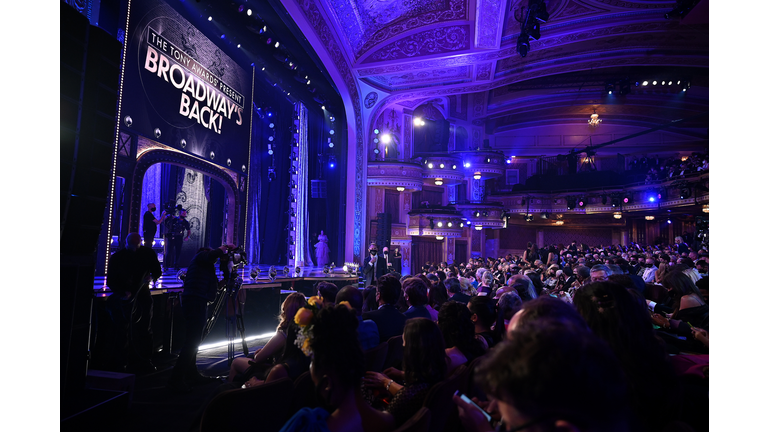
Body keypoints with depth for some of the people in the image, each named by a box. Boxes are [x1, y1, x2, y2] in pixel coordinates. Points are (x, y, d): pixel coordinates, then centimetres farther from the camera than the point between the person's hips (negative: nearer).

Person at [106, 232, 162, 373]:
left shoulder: (148, 253, -1)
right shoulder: (116, 257, -4)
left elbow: (157, 271, 5)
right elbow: (110, 281, -4)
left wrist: (152, 277, -18)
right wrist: (122, 292, -21)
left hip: (143, 296, 1)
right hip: (124, 297, -1)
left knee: (145, 330, 4)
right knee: (123, 331, -2)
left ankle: (145, 362, 14)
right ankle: (121, 363, 10)